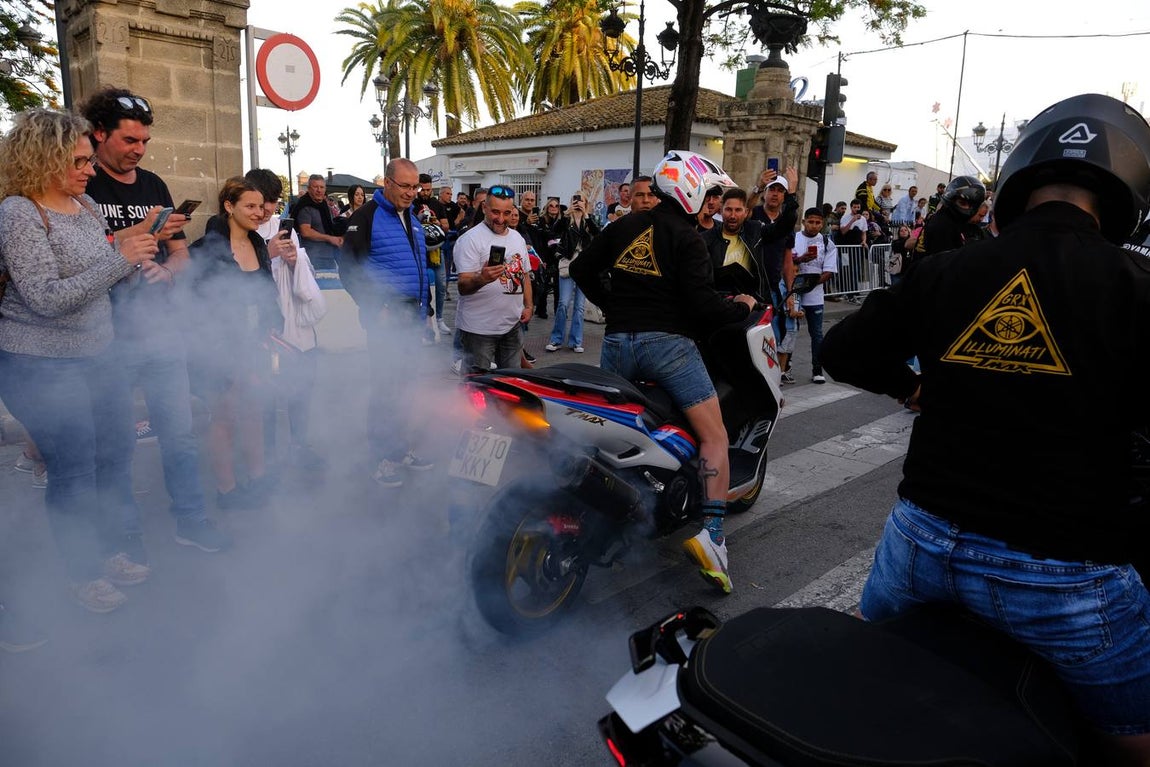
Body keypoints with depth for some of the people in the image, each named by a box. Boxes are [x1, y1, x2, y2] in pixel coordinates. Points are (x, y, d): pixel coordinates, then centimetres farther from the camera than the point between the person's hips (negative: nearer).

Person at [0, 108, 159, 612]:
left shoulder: (86, 205, 7)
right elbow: (46, 298, -22)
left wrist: (137, 257, -1)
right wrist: (119, 260, -23)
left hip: (97, 356, 7)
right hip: (42, 367, -7)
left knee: (118, 455, 15)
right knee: (74, 471, 4)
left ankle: (109, 552, 35)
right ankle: (83, 574, 24)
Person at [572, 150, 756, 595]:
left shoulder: (625, 226, 15)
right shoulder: (686, 239, -4)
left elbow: (581, 268, 18)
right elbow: (701, 302, -13)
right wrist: (741, 308, 4)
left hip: (617, 342, 6)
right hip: (666, 342, -6)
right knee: (715, 437, -3)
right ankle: (711, 532, -15)